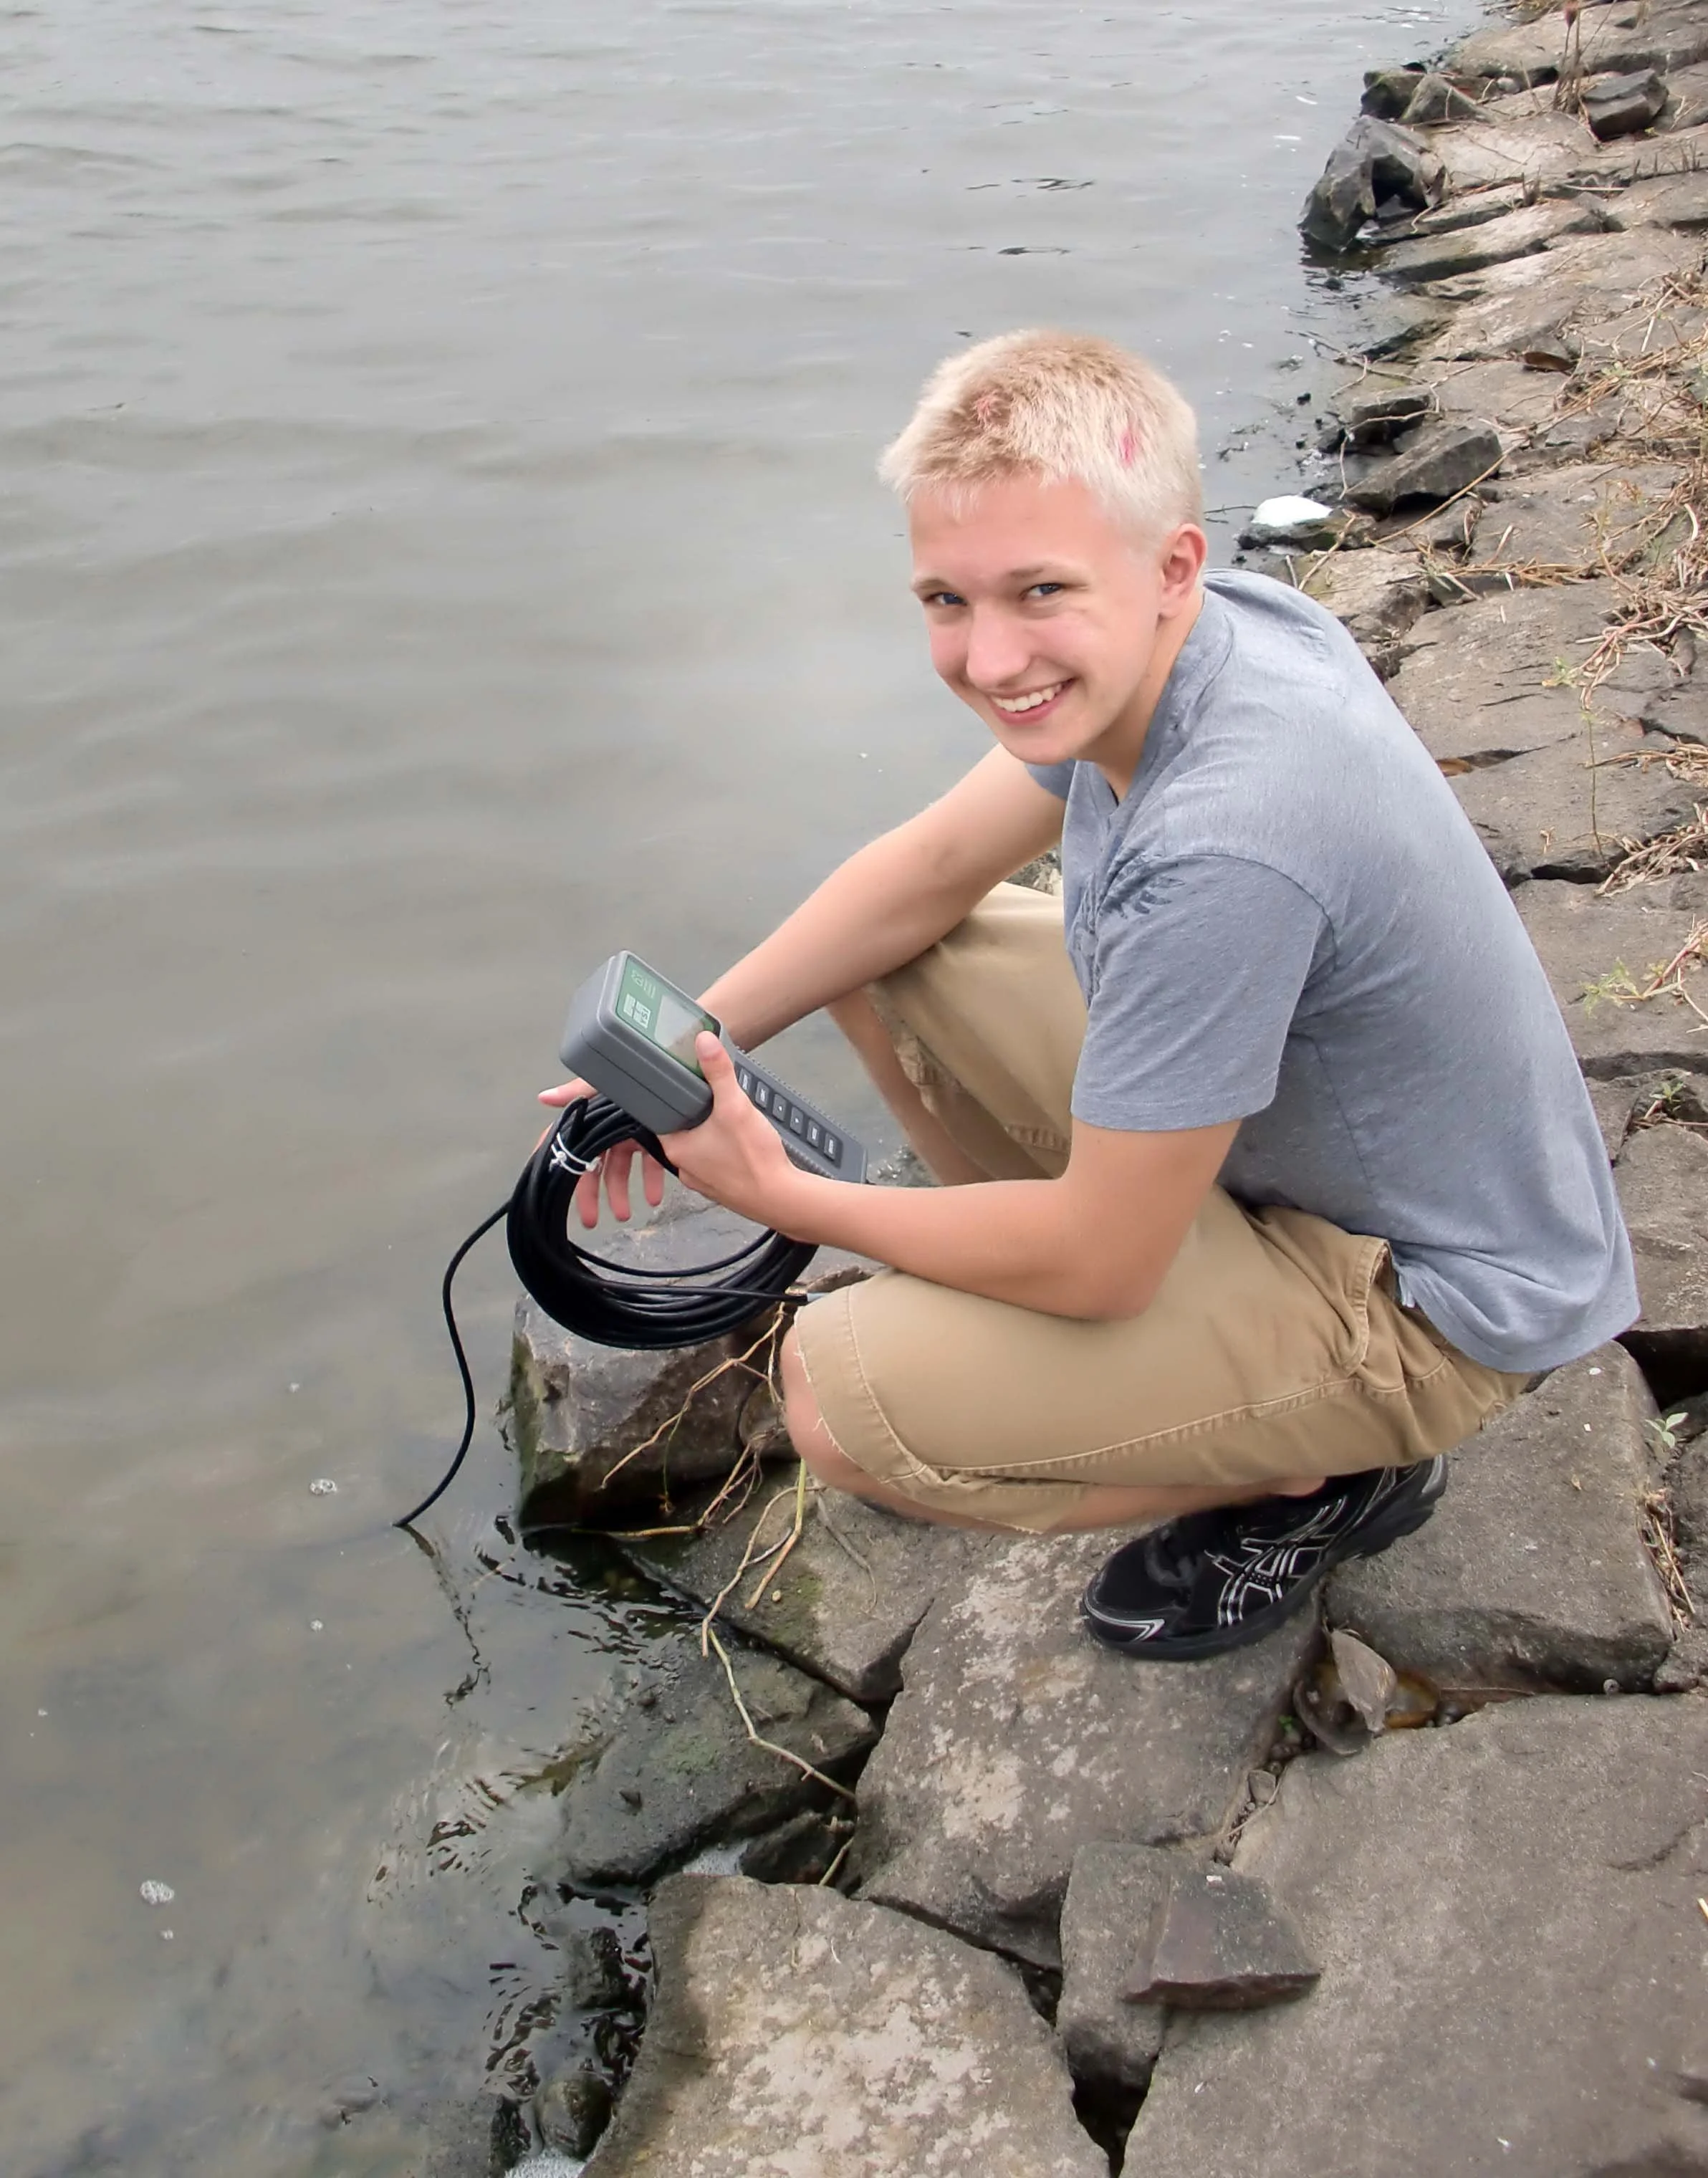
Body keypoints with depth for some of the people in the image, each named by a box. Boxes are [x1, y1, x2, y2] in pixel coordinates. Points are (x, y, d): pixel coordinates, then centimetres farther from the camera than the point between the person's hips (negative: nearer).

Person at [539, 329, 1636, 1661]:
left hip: (1430, 1302, -8)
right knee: (889, 960, 6)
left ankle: (1329, 1469, 2)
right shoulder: (1156, 646, -10)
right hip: (1275, 1113, 9)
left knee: (839, 1395, -18)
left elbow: (1096, 1260, -26)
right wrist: (687, 1050, 0)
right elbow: (933, 869, 6)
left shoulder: (1227, 846, -37)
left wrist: (781, 1196, -14)